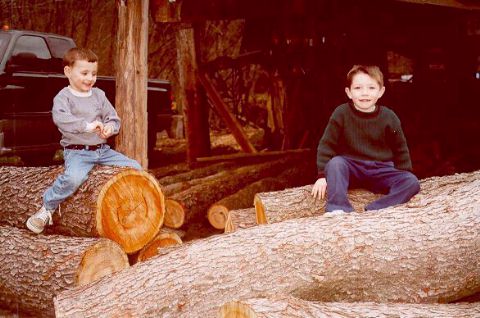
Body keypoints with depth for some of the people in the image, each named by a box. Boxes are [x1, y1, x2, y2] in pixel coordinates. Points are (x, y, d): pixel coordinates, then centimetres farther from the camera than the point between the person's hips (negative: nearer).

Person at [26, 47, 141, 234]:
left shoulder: (99, 95, 12)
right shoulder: (63, 97, -4)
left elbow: (114, 119, 11)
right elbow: (60, 117, -25)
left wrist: (110, 127, -13)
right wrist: (87, 125, -36)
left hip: (102, 149, 6)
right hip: (77, 152, -5)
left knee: (135, 168, -3)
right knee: (74, 177, -34)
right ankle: (47, 207, -11)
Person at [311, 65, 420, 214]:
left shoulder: (389, 117, -1)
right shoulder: (341, 114, -6)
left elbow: (400, 150, 10)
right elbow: (326, 145, -3)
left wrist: (404, 176, 5)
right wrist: (323, 175, -10)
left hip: (380, 171, 1)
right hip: (351, 169, -1)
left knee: (412, 182, -22)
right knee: (335, 163, -33)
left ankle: (374, 211, -36)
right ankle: (338, 208, -40)